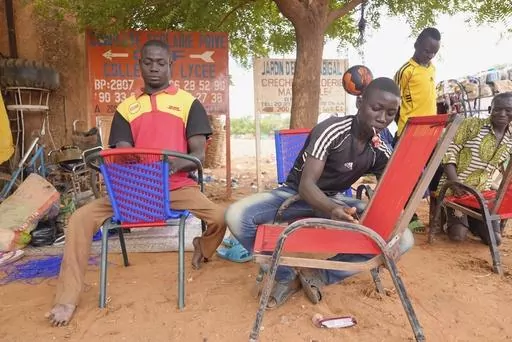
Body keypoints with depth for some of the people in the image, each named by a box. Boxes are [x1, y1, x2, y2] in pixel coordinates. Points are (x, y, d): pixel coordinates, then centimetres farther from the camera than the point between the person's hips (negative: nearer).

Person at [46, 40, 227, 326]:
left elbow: (199, 154, -2)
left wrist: (177, 164, -24)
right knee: (81, 219, -16)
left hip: (178, 186, -2)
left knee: (219, 217, -25)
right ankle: (68, 298, -1)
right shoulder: (126, 108, 14)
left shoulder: (189, 102, 5)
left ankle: (201, 250, 13)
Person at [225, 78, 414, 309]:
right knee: (236, 215, -31)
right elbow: (306, 185, -31)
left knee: (403, 238, -16)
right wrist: (333, 210, -52)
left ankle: (320, 275, -9)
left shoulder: (381, 152, -4)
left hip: (334, 200, 4)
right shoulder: (331, 130, -23)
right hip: (297, 194, -4)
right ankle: (286, 276, -8)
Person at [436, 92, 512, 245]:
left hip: (481, 192, 5)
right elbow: (449, 152, -14)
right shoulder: (472, 124, -10)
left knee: (495, 239, -1)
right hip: (454, 188, -5)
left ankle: (468, 220, 25)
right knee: (458, 235, -16)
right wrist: (456, 184, -22)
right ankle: (446, 216, 15)